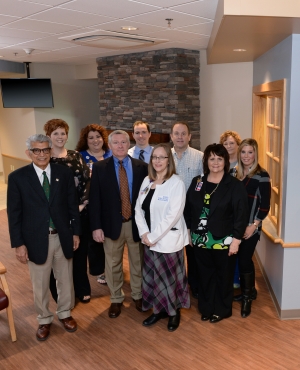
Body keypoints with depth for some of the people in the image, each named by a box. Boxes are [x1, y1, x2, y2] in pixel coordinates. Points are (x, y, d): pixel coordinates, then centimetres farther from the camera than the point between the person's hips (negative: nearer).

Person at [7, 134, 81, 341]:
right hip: (36, 240, -1)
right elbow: (14, 213, -6)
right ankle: (44, 320, 36)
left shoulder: (64, 174, -2)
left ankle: (65, 314, 40)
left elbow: (73, 206, 4)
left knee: (66, 280, 17)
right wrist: (18, 243, -9)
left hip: (63, 237, 2)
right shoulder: (17, 177, -7)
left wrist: (76, 232, 3)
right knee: (40, 285, 14)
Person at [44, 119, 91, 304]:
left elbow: (88, 180, 1)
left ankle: (82, 289, 32)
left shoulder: (76, 156, 5)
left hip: (80, 212, 3)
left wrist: (82, 204, -10)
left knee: (80, 251, 13)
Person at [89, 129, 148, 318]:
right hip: (112, 223, 0)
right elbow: (95, 199, -5)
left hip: (136, 223, 1)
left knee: (138, 262, 16)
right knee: (113, 265, 13)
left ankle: (138, 295, 37)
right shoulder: (100, 168, -3)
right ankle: (116, 299, 32)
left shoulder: (141, 167, -2)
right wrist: (96, 226, -9)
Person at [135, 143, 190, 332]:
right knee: (152, 277, 14)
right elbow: (139, 208, 4)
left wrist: (154, 236, -18)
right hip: (149, 239, 6)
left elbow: (173, 215, -19)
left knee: (170, 277, 7)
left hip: (168, 239, -6)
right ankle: (159, 309, 33)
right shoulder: (147, 181, 6)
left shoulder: (176, 183, -13)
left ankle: (174, 312, 29)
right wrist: (144, 234, -9)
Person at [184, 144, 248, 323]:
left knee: (224, 276, 11)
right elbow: (188, 209, 8)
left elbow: (241, 214, -11)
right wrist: (190, 233, 7)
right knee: (205, 276, 14)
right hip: (200, 240, 4)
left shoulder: (235, 185, -8)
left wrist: (236, 239, -14)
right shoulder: (197, 182, 4)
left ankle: (222, 310, 30)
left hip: (224, 241, -3)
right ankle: (206, 308, 32)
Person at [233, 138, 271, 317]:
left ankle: (248, 296, 18)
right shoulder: (237, 173, 8)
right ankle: (246, 291, 27)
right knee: (241, 259, 9)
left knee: (245, 259, -2)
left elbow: (265, 205, -12)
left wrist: (254, 225, -15)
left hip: (251, 227, -5)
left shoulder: (262, 175, -10)